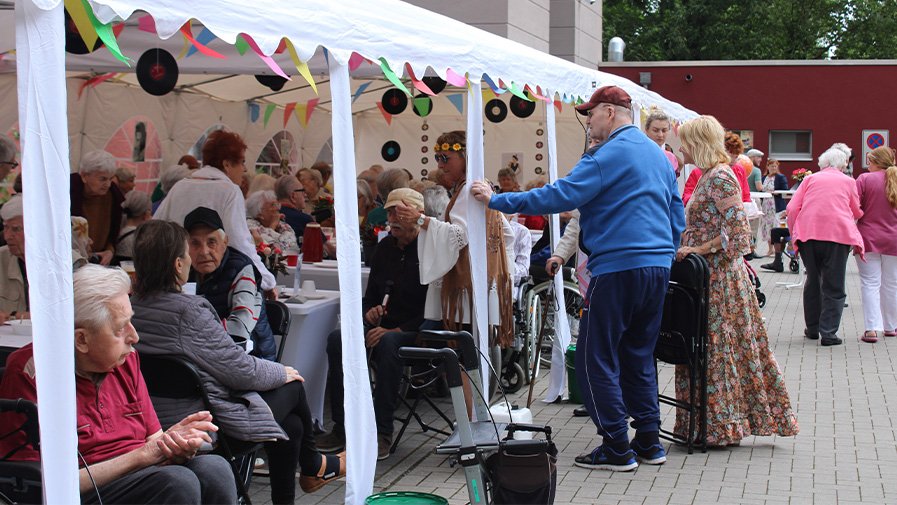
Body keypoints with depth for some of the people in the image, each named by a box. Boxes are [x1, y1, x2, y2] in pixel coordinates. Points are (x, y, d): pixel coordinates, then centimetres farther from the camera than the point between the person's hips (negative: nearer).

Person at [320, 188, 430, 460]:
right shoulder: (385, 247, 13)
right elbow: (370, 294, 21)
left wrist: (395, 331, -21)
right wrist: (369, 311, -2)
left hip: (417, 332, -6)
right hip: (384, 326, 6)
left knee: (387, 343, -38)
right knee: (338, 338, -20)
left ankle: (383, 432, -31)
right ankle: (343, 427, -16)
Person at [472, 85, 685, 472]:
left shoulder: (610, 154, -10)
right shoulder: (659, 155, 18)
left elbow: (561, 196, -17)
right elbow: (677, 218, 22)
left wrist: (498, 200, -12)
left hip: (618, 268, -9)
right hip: (658, 267, 9)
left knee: (597, 360, -1)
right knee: (639, 356, 17)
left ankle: (617, 448, 0)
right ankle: (649, 442, 19)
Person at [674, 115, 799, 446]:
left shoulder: (720, 178, -15)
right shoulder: (708, 176, 14)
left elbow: (737, 231, -21)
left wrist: (698, 250, -20)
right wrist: (688, 247, 11)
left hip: (720, 277, -10)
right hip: (707, 275, 10)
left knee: (717, 349, -2)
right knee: (705, 349, 11)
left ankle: (723, 427, 6)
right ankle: (714, 424, 17)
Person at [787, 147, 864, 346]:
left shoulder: (810, 179, 14)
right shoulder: (848, 182, 12)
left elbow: (792, 208, 6)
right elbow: (857, 213, 17)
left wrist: (794, 233, 13)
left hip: (808, 233, 2)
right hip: (838, 233, -2)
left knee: (813, 281, 17)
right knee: (834, 287, 2)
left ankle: (812, 328, 23)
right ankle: (828, 333, -4)